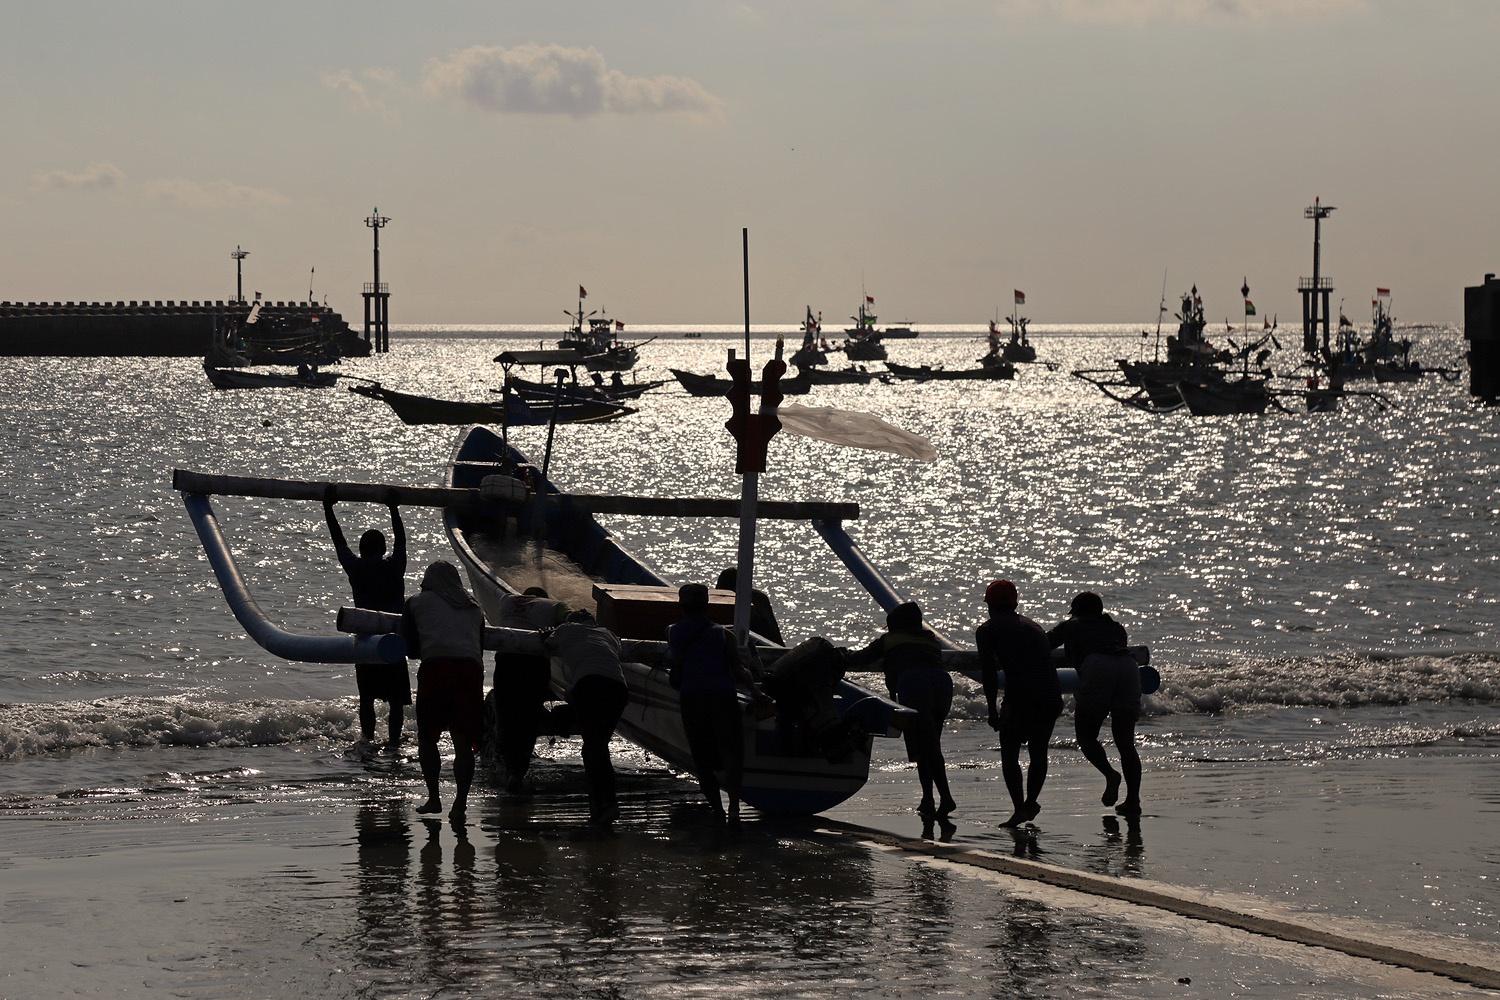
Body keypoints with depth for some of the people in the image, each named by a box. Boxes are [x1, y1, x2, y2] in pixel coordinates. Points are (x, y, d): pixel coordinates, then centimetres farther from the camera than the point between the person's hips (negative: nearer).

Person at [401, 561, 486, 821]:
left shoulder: (416, 603, 19)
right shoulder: (474, 609, 27)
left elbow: (409, 648, 14)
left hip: (435, 666, -2)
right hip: (471, 668, 2)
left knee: (427, 737, 12)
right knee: (463, 741, 4)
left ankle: (433, 798, 11)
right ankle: (460, 802, -1)